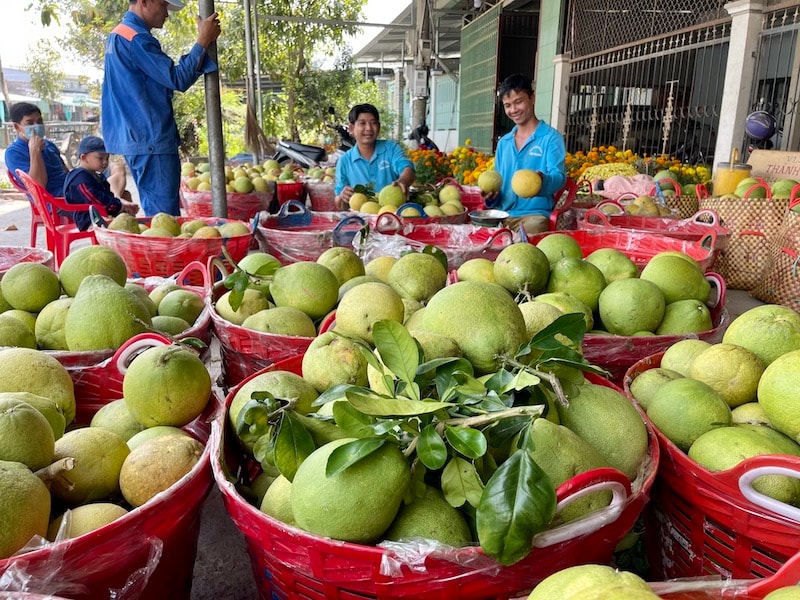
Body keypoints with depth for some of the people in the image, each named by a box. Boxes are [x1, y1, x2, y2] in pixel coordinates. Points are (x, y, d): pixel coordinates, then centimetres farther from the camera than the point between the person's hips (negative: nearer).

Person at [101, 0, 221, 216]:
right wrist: (203, 41, -12)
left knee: (154, 213, 13)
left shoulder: (118, 35, 20)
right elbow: (177, 79, -18)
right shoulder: (136, 39, -14)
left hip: (135, 139, 11)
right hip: (150, 141, -11)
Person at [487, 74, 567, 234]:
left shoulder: (551, 138, 1)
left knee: (533, 227, -35)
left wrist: (542, 180, -34)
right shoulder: (503, 143, 20)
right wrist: (492, 195, 0)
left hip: (535, 214, -4)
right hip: (502, 214, 5)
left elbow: (559, 176, -11)